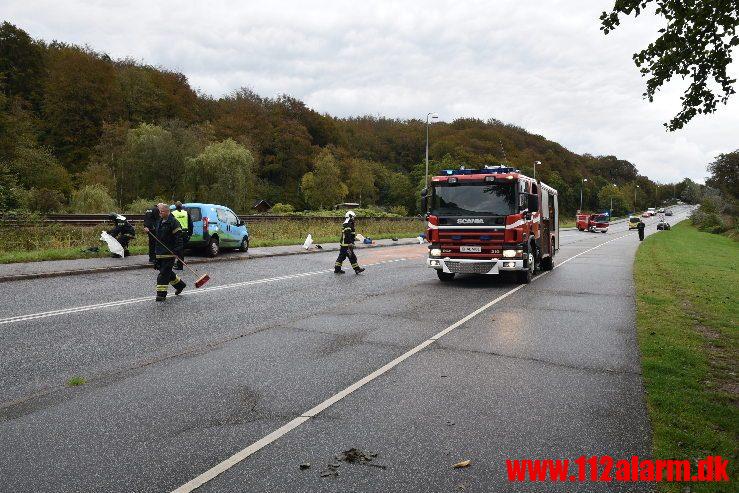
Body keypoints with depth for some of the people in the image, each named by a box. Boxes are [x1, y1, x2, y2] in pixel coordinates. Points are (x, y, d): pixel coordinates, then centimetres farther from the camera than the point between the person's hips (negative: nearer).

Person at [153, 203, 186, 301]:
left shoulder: (173, 222, -12)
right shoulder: (159, 221, 15)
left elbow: (178, 237, -16)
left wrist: (177, 250, -21)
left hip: (169, 253, -9)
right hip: (159, 252, 9)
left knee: (164, 272, -10)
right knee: (166, 271, 16)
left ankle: (161, 294, -7)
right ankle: (180, 284, 34)